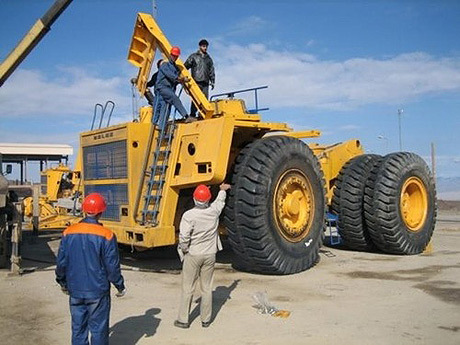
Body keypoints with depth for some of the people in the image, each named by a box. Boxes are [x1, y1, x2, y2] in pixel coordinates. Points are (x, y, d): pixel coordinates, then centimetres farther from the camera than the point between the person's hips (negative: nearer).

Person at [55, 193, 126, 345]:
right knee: (98, 329, 8)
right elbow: (112, 266, -11)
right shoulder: (106, 235, -14)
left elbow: (61, 262, 4)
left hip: (75, 291, 4)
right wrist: (120, 286, 3)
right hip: (98, 292, -4)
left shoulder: (69, 233, -3)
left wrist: (63, 282, 20)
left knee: (78, 327, 15)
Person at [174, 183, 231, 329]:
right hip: (210, 255, 3)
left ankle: (183, 320, 13)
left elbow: (184, 237, -20)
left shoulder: (189, 215, -17)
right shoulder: (214, 210, -5)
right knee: (207, 288, 11)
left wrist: (183, 250, -1)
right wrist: (223, 190, 37)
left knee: (187, 288, 7)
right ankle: (206, 320, 19)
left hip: (193, 255, -3)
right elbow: (220, 200, 18)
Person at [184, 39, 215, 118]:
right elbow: (186, 66, 6)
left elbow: (211, 71, 22)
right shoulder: (193, 56, 11)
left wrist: (212, 82, 13)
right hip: (196, 82, -4)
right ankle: (192, 115, -10)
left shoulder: (208, 59, 22)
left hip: (205, 83, 4)